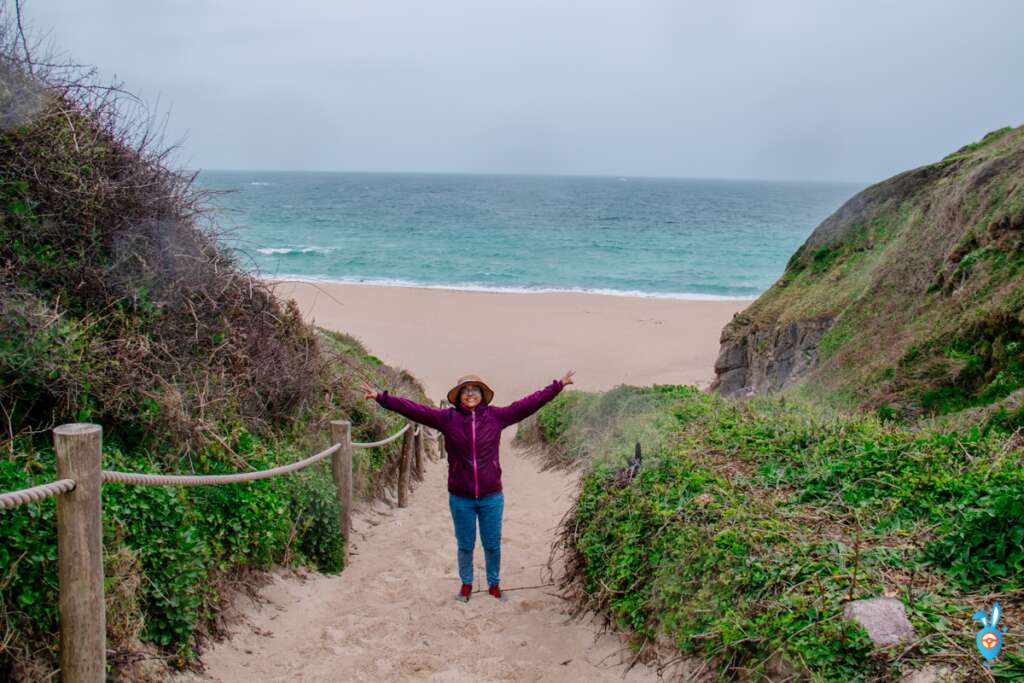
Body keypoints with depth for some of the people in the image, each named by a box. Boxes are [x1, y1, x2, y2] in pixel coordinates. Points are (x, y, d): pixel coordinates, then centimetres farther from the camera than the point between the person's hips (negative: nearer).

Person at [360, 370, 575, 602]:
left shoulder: (496, 416, -4)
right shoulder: (447, 418, -6)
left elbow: (528, 403, -3)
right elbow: (414, 409, -10)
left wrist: (558, 385, -6)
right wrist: (382, 397, -16)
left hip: (491, 497, 0)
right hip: (460, 498, 0)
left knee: (492, 546, 14)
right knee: (465, 546, 16)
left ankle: (494, 584, 36)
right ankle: (466, 584, 37)